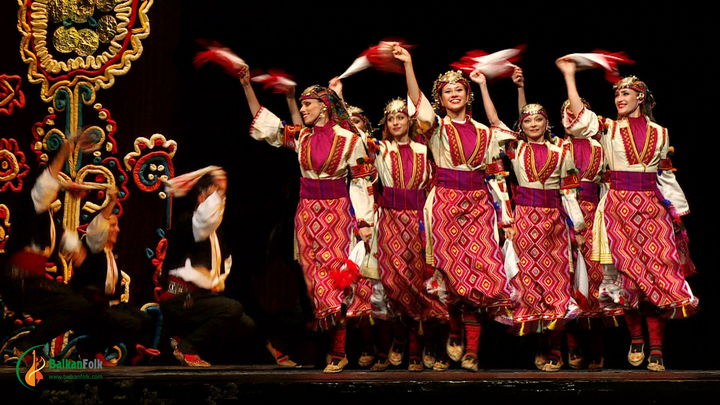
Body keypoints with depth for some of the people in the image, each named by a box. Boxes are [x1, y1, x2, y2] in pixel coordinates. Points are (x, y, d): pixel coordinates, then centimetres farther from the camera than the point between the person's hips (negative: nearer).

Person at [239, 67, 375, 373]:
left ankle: (339, 352, -7)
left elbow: (362, 182, 0)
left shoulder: (349, 140, -2)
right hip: (307, 211, 4)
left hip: (337, 212, -4)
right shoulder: (300, 136, 9)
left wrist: (365, 222, -3)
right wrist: (247, 85, 3)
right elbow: (263, 121, 9)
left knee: (334, 274, -9)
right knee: (313, 276, 2)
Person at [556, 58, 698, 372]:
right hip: (619, 205, -1)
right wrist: (569, 77, -10)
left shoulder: (659, 133, 14)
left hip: (652, 207, 1)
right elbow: (581, 118, -8)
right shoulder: (609, 128, 9)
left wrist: (677, 212, 13)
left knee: (659, 270, -7)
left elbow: (666, 175, 18)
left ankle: (656, 348, -4)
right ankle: (636, 340, 11)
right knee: (629, 273, -4)